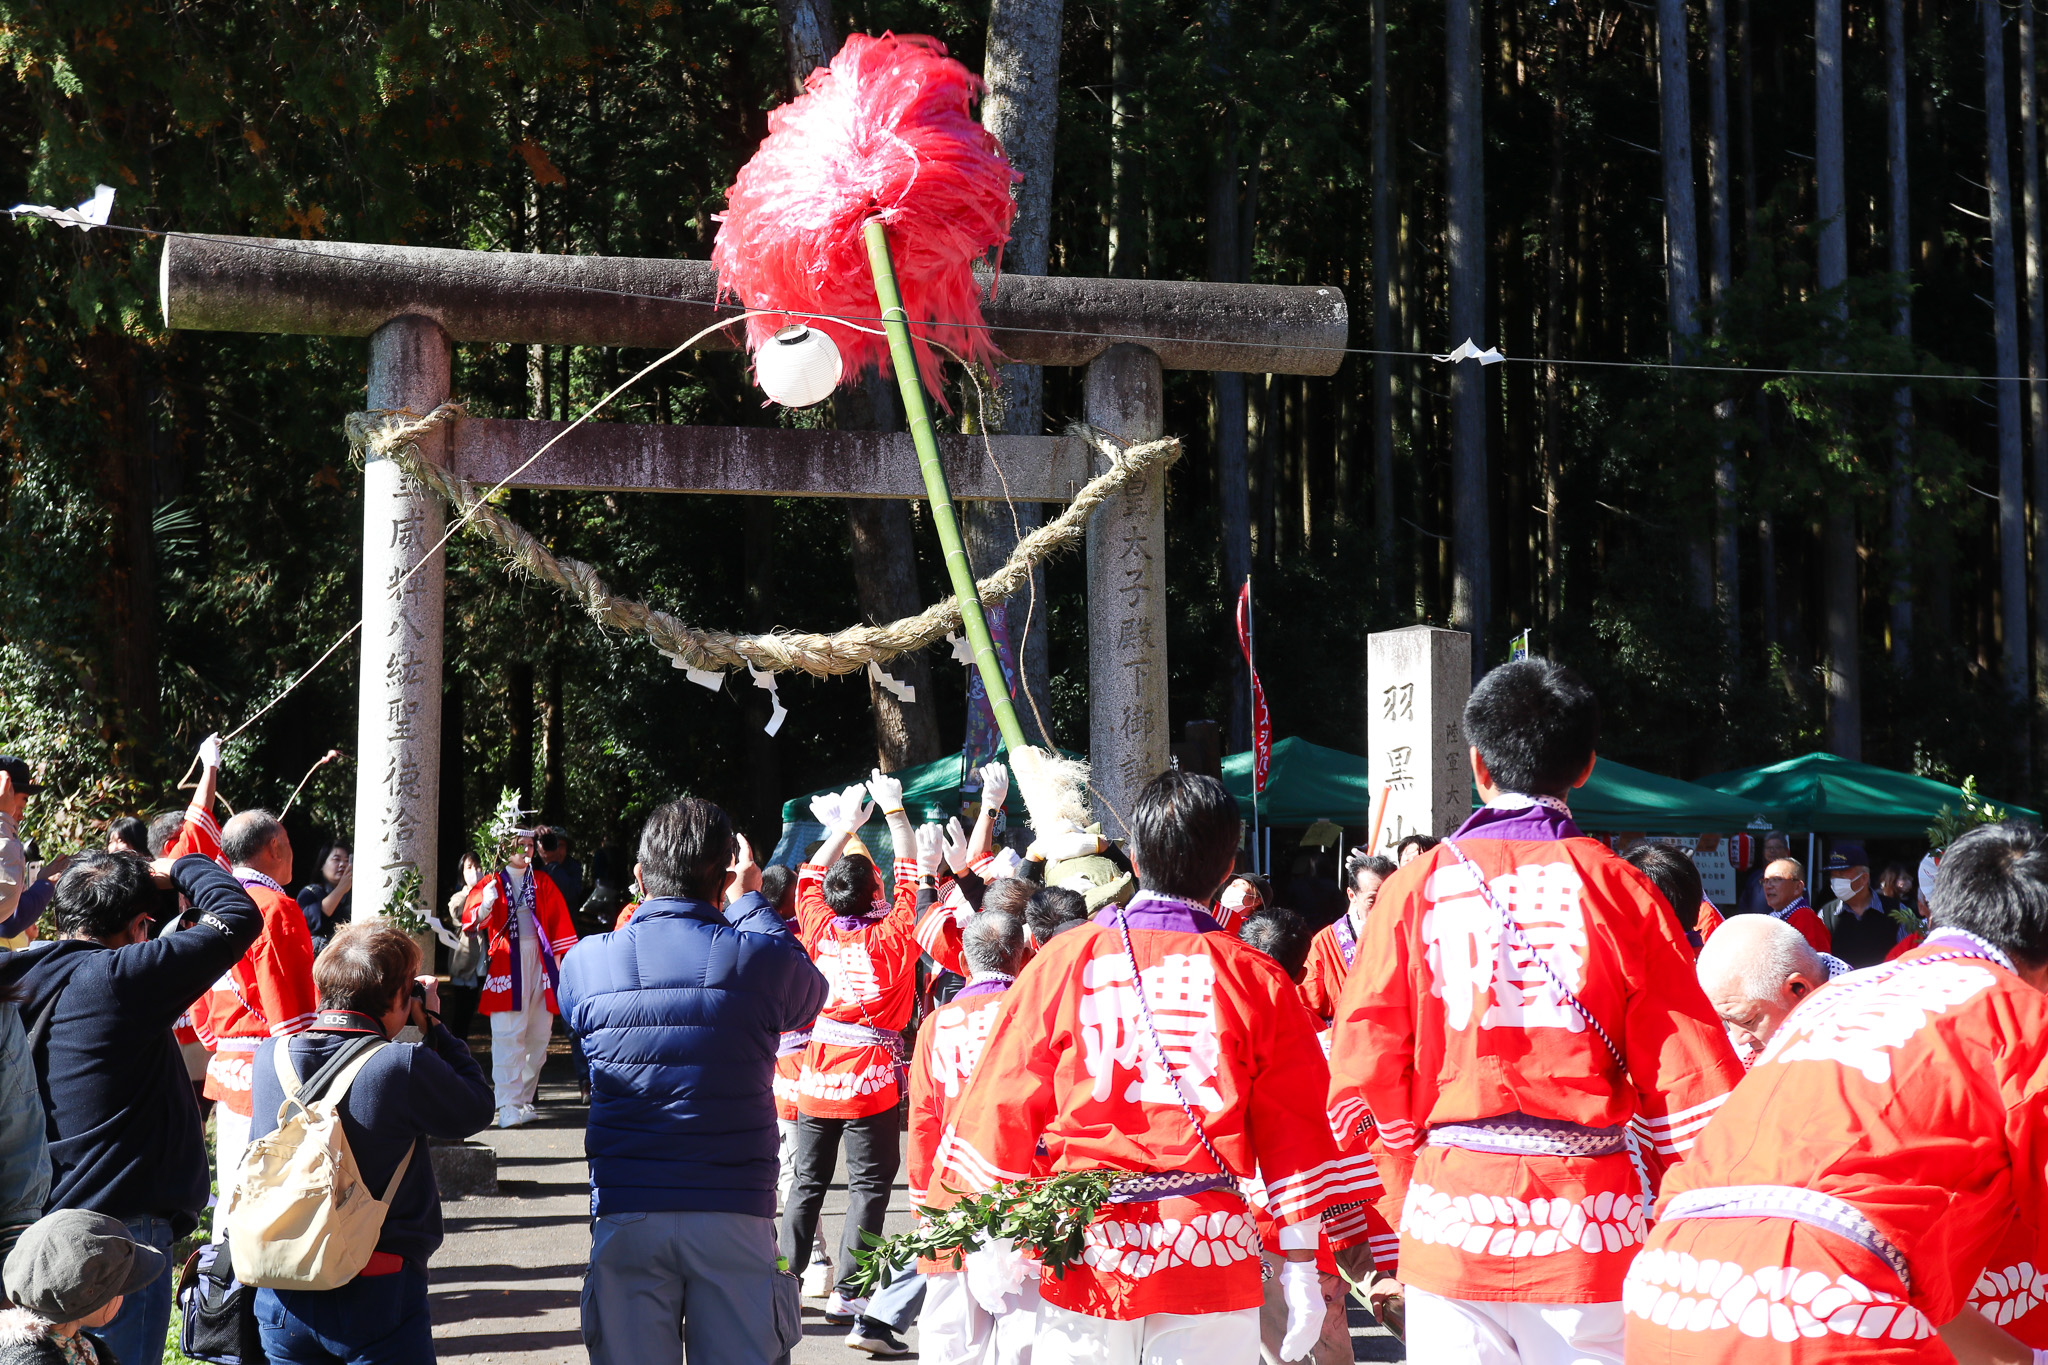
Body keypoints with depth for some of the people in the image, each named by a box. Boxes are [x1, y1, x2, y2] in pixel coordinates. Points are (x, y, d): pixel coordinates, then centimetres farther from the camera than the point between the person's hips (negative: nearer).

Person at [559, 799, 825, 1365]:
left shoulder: (585, 963, -1)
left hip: (626, 1217, 1)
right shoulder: (758, 958, -6)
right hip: (733, 1214, -1)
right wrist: (751, 900, 26)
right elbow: (810, 995, 16)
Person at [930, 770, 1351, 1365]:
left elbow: (1005, 1101, 3)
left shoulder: (1062, 960, 1)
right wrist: (1301, 1272, 8)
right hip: (1213, 1259, 0)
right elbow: (1293, 1134, 1)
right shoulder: (1259, 980, -1)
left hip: (1086, 1248, 0)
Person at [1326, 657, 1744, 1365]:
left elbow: (1360, 1074, -1)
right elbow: (1693, 1075, -3)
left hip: (1452, 1225, 1)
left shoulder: (1417, 887, 1)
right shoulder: (1619, 887, -1)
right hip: (1592, 1220, 0)